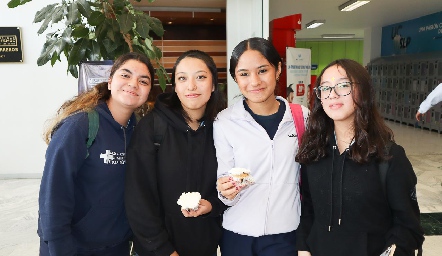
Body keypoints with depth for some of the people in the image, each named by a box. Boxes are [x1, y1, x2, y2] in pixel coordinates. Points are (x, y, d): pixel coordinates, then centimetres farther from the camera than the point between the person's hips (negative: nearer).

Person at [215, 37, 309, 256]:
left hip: (286, 234, 1)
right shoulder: (224, 122, -9)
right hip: (238, 235, 0)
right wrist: (226, 192, -23)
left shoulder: (302, 117, -6)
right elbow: (223, 185, -2)